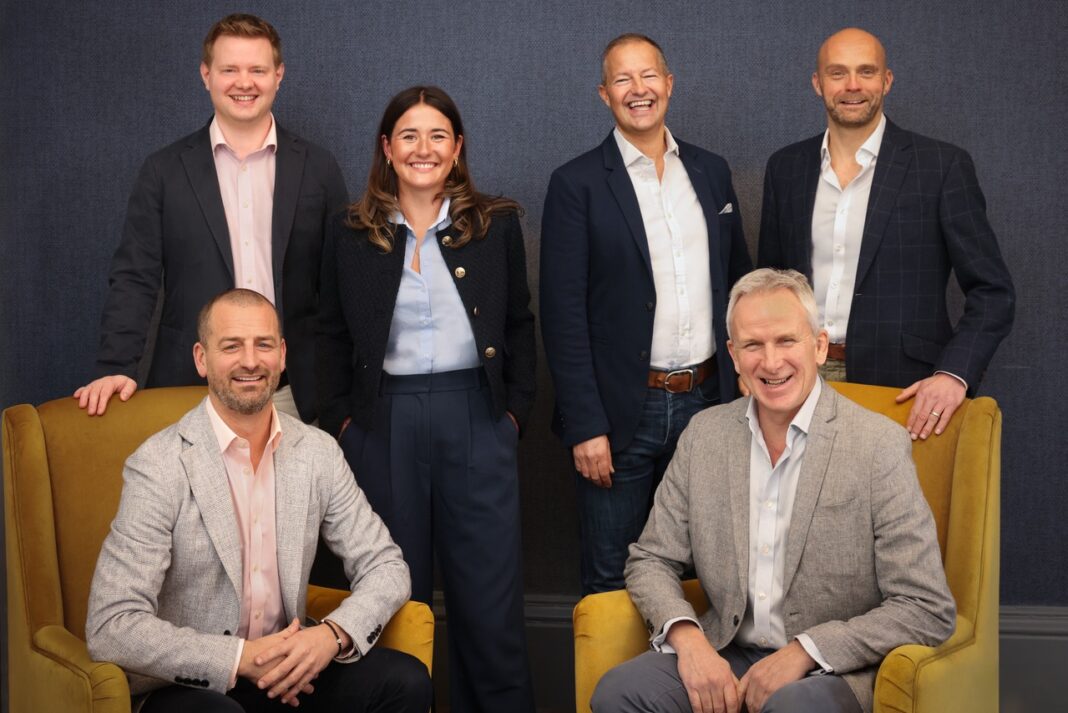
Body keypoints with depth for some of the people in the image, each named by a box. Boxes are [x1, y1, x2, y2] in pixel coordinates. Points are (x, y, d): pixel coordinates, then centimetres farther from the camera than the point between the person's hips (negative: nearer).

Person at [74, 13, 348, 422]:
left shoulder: (318, 169, 5)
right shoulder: (165, 171, 4)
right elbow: (135, 278, 1)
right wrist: (116, 367, -12)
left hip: (294, 392, 1)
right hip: (191, 389, 0)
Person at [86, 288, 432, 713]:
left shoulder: (319, 452, 0)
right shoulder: (157, 467, -14)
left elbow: (386, 567, 4)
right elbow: (110, 629, -19)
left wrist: (334, 634, -16)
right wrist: (240, 658, -25)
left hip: (285, 669, 5)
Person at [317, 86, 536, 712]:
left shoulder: (497, 225, 4)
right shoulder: (351, 234, 5)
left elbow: (520, 325, 8)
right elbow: (334, 336, 9)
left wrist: (516, 411, 2)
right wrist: (339, 419, 2)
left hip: (476, 419, 0)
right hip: (383, 424, 1)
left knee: (489, 591, 2)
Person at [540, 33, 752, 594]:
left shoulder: (711, 172, 9)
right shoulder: (577, 184, -5)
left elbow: (738, 282, 15)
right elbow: (563, 313, -9)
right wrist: (584, 426, -13)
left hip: (707, 402, 4)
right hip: (622, 414, -4)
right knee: (611, 582, 6)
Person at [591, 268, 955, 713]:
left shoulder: (880, 447, -9)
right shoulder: (704, 434, 4)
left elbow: (929, 610, -10)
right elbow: (651, 560, 9)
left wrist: (804, 650, -17)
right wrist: (687, 636, -11)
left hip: (830, 671, -4)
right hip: (724, 656, 4)